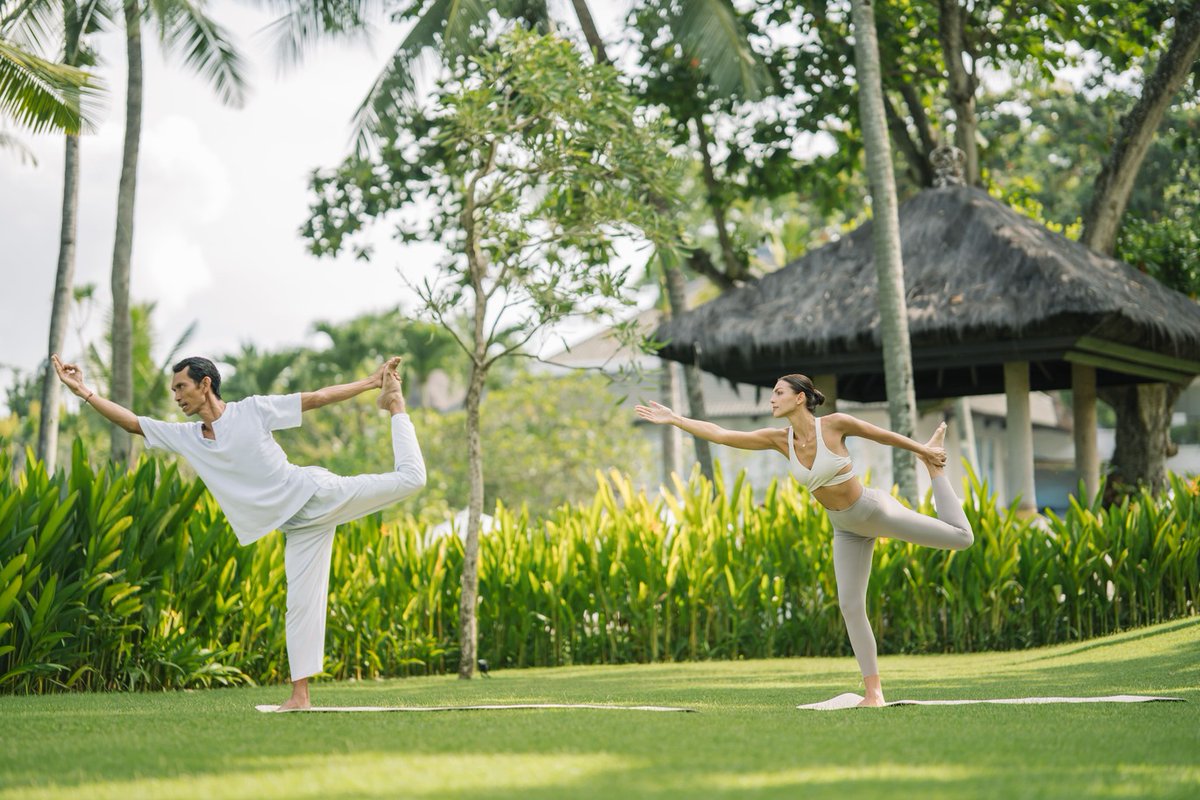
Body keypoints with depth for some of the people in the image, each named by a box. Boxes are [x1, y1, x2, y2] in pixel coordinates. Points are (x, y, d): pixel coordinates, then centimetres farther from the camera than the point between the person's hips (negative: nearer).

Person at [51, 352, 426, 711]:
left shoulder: (252, 410, -8)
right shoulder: (184, 437, 6)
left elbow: (318, 397, -5)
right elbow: (132, 422, 4)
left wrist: (372, 382, -5)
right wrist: (84, 392, -5)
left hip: (320, 494, -3)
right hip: (298, 526, 4)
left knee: (409, 477, -10)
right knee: (300, 604, 1)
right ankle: (300, 695, 5)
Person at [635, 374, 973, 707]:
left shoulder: (835, 424, -21)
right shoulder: (780, 439, -8)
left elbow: (884, 435, -6)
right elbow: (720, 434, -9)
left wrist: (922, 450, 5)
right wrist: (674, 419, -12)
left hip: (875, 510, -4)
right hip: (846, 528, 4)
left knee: (961, 537, -2)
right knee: (851, 606, -1)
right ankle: (874, 691, 7)